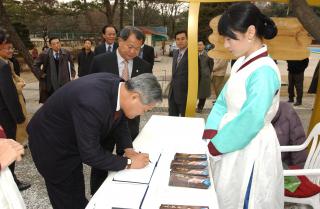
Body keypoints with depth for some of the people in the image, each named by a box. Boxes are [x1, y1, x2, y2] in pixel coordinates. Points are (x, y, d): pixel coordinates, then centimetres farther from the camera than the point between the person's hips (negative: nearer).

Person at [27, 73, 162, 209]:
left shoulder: (118, 87, -15)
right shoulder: (92, 103, -40)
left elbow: (119, 119, 3)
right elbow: (91, 155, -33)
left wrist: (128, 149, -9)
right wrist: (128, 163, -23)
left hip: (72, 140, 7)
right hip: (51, 145, -7)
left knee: (77, 194, 21)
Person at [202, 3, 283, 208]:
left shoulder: (264, 71, -22)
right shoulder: (242, 63, 4)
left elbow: (250, 122, -25)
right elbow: (223, 101, 6)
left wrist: (215, 145, -14)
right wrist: (210, 136, -4)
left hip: (251, 150, -8)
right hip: (232, 144, 8)